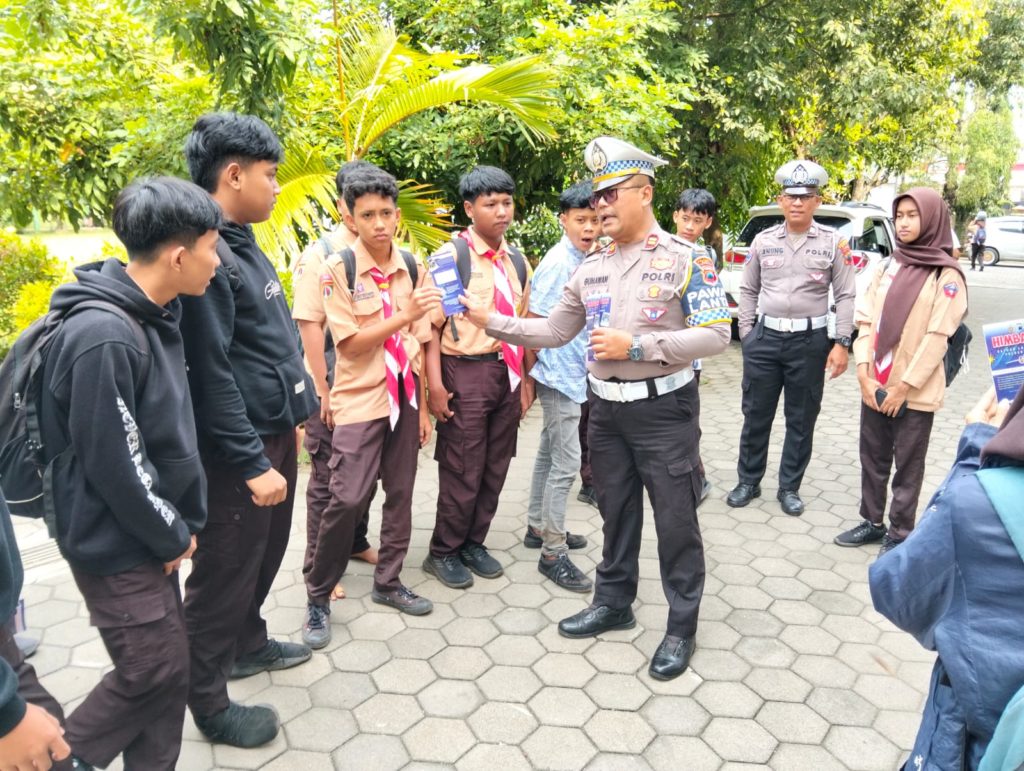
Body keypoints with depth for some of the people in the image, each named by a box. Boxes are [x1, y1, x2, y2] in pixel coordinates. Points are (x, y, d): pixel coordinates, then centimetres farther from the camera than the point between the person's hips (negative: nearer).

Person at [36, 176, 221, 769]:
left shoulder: (154, 315, 3)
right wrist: (172, 536, -11)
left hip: (151, 534, 9)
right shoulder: (104, 335, -27)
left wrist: (182, 521, 9)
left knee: (168, 666, 16)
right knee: (155, 671, 3)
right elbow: (113, 464, -23)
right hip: (118, 544, -8)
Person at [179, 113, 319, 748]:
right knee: (225, 572, 6)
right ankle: (210, 704, 24)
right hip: (238, 449, -9)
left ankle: (249, 643, 44)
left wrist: (296, 409, 19)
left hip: (275, 433, 9)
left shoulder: (244, 243, 11)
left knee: (264, 555, 23)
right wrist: (251, 463, -22)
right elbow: (210, 373, -24)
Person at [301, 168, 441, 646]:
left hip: (404, 397, 5)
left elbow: (418, 341, 7)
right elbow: (350, 342, -13)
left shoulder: (410, 266, 4)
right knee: (348, 500, -8)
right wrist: (404, 315, -20)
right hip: (359, 400, -5)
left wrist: (422, 404, 7)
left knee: (400, 494, 11)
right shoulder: (337, 269, -9)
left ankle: (387, 582, 29)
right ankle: (318, 597, 11)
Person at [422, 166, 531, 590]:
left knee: (495, 468, 13)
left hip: (506, 372, 6)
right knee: (462, 471, 2)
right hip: (465, 372, -6)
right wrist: (434, 385, -17)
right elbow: (431, 324, -12)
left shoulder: (515, 260, 11)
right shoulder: (451, 256, -9)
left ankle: (473, 543, 30)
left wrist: (523, 381, 14)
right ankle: (443, 553, 21)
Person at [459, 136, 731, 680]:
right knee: (615, 510, 18)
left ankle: (681, 626, 22)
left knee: (675, 519, 5)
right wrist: (491, 321, 0)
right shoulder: (591, 268, 8)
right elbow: (553, 332, 10)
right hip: (606, 408, 5)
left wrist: (636, 345, -21)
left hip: (664, 408, -5)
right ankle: (614, 603, 36)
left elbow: (715, 334, -15)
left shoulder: (685, 259, -9)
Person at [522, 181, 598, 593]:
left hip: (574, 374, 9)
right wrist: (529, 370, -8)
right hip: (559, 376, -9)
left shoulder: (583, 261, 8)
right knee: (565, 463, -4)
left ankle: (538, 527, 34)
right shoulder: (558, 263, -19)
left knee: (549, 454, 19)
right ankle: (553, 552, 6)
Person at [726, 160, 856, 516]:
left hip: (810, 340, -1)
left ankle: (789, 487, 22)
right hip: (764, 338, 1)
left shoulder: (833, 242, 0)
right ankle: (748, 481, 24)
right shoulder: (763, 240, 5)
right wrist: (746, 333, 4)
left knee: (801, 420, 8)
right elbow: (748, 290, 10)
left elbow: (846, 295, 0)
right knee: (756, 414, 8)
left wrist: (841, 343, -6)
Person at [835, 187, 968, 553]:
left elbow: (937, 338, -13)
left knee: (908, 466, 6)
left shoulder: (946, 275, -8)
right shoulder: (886, 267, 8)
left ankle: (899, 534, 19)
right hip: (875, 384, 5)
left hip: (915, 390, -5)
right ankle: (872, 522, 29)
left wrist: (904, 386, -14)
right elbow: (867, 321, 5)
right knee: (873, 458, 14)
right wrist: (864, 372, -6)